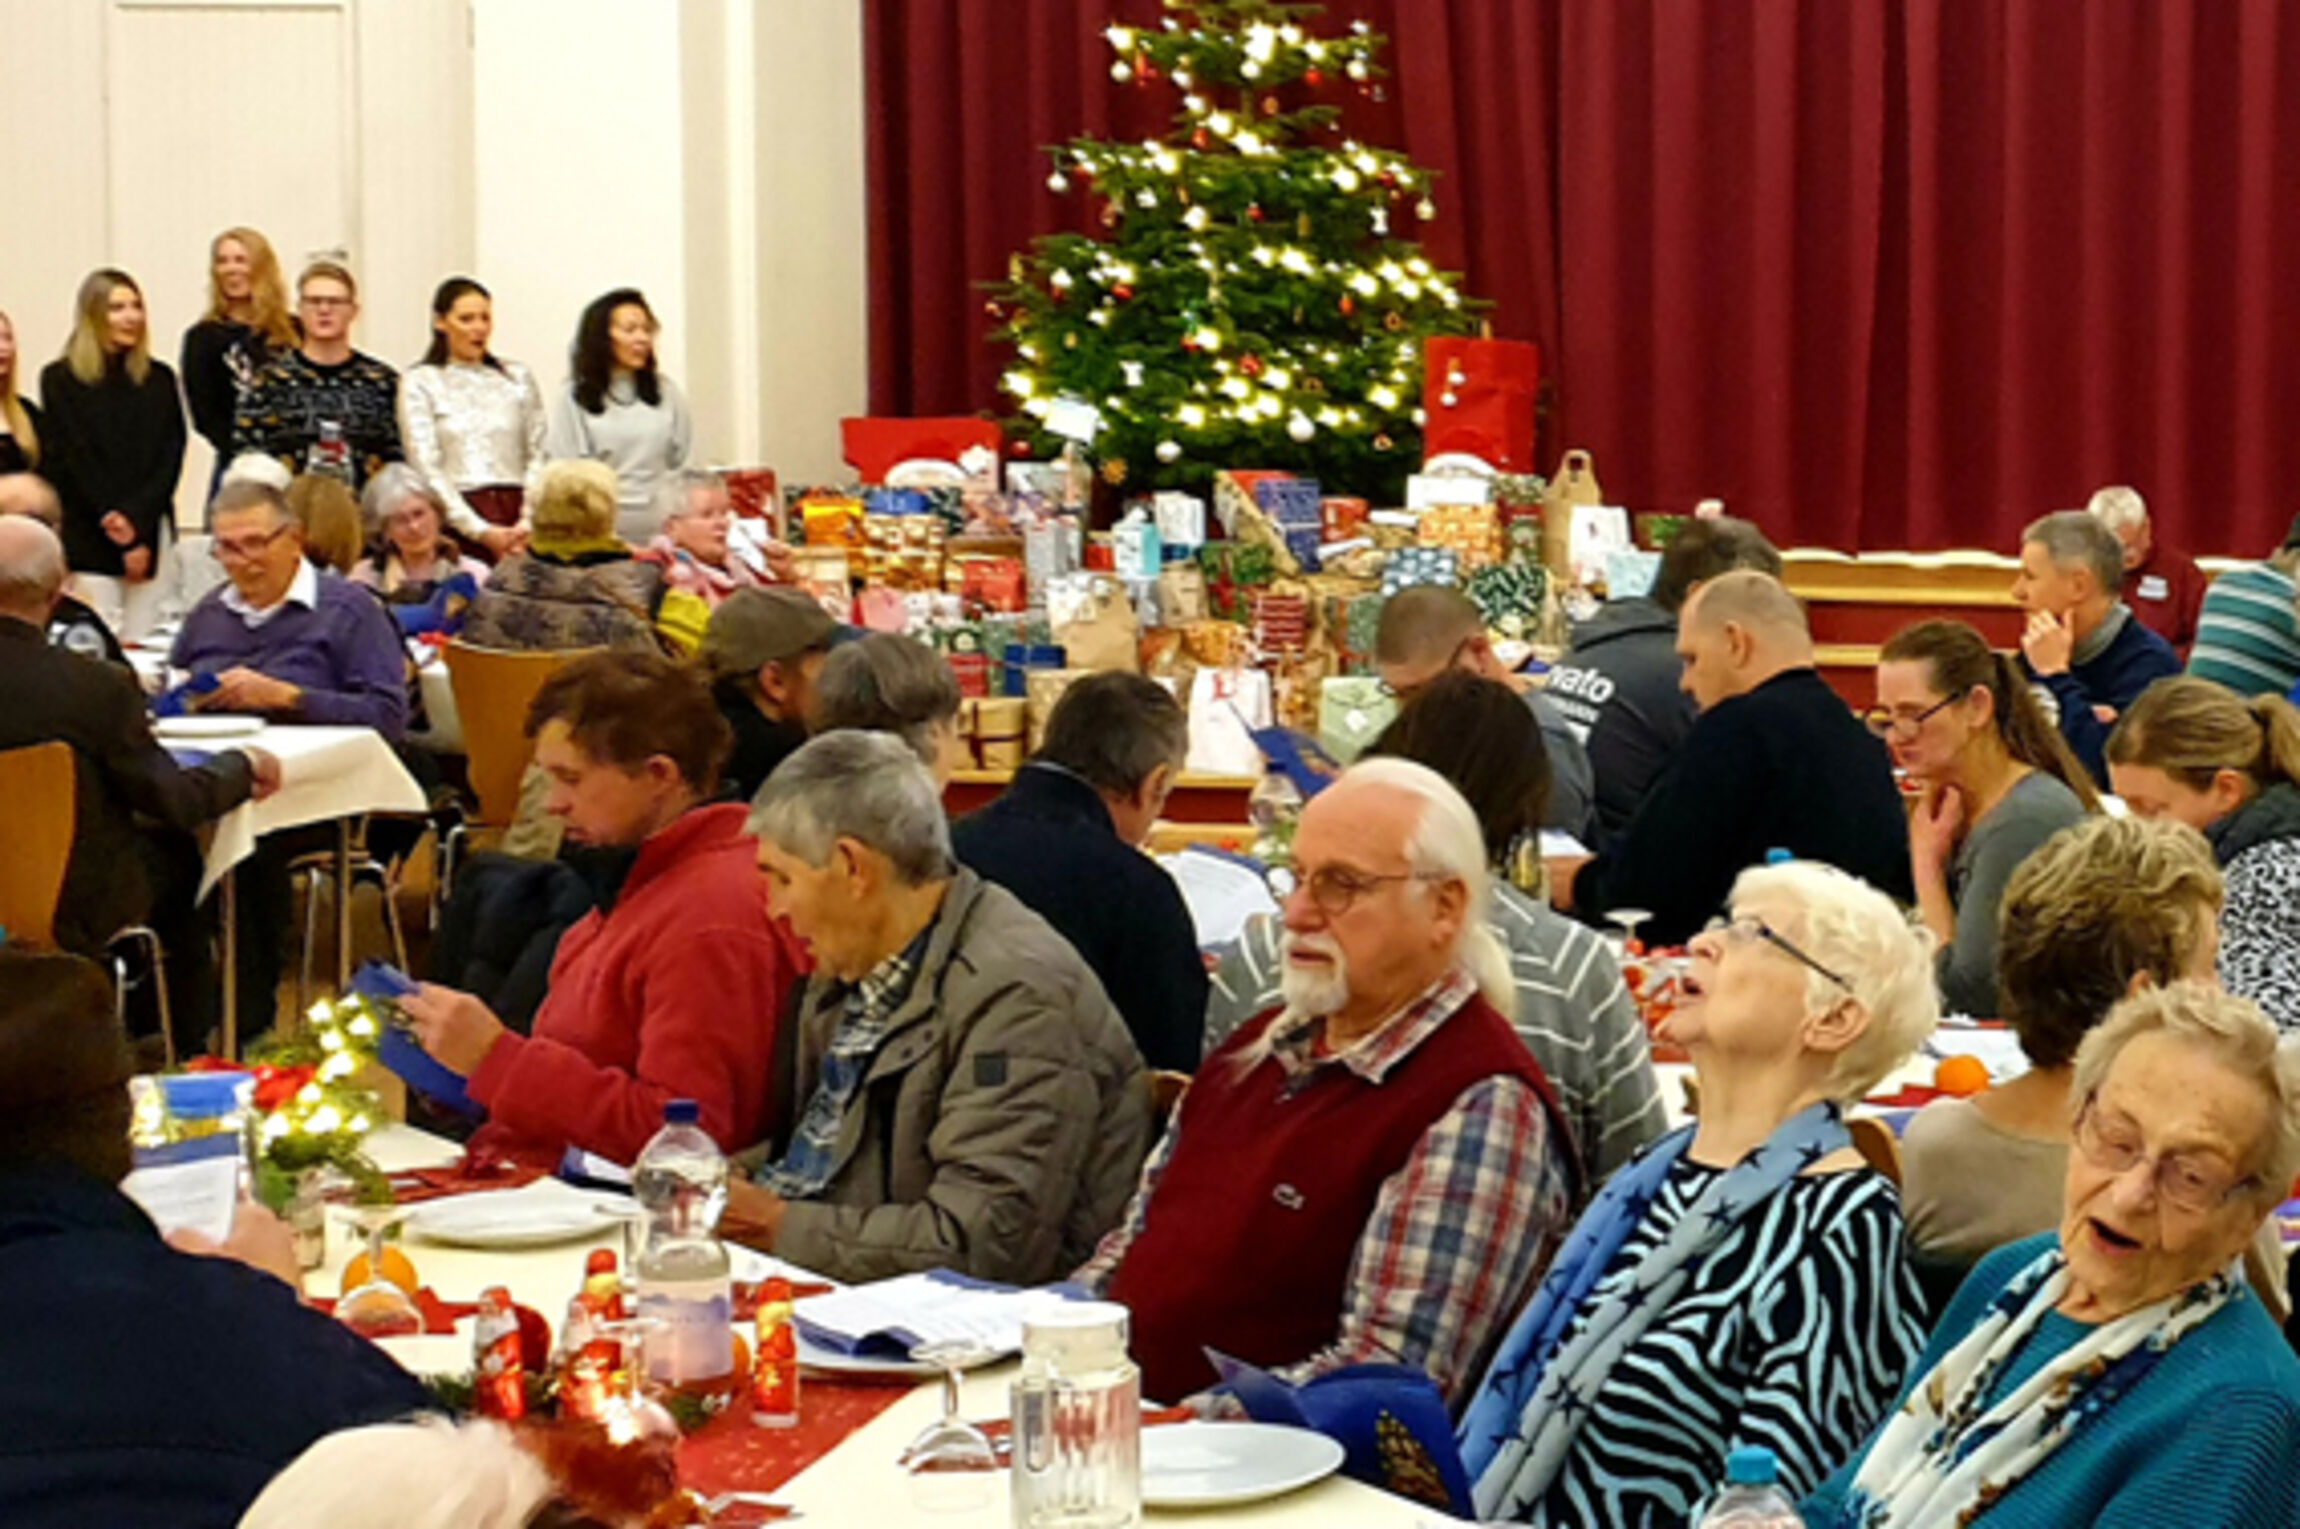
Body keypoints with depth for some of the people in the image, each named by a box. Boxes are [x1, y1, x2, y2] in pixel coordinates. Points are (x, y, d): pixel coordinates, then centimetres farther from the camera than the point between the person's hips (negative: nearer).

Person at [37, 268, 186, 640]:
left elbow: (171, 455, 5)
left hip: (150, 536, 3)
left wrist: (137, 518, -9)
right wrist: (114, 523, -7)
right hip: (88, 539, -3)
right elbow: (68, 459, -2)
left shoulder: (159, 379, 11)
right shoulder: (60, 379, 1)